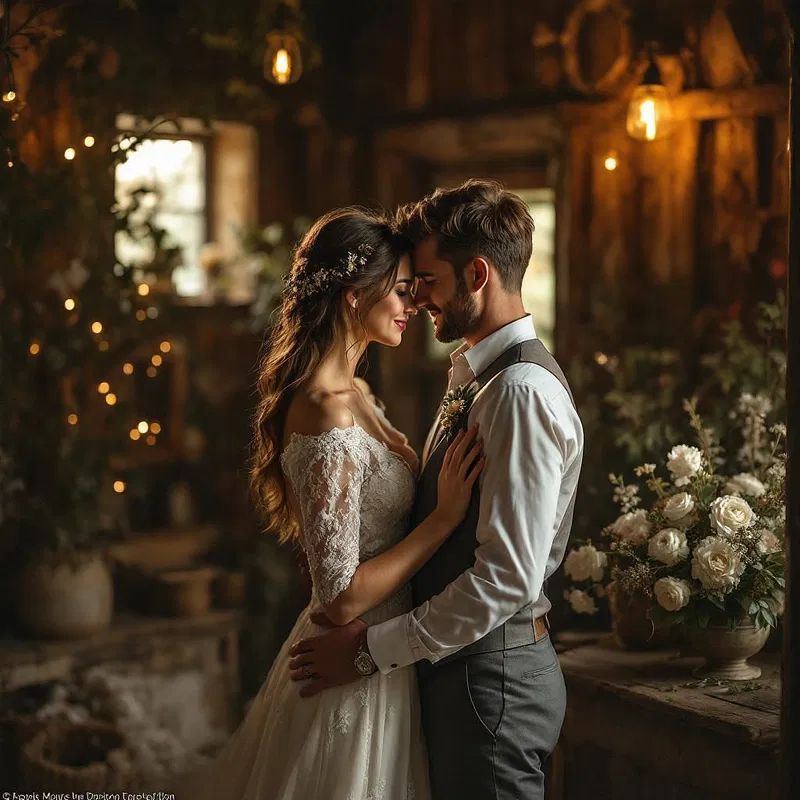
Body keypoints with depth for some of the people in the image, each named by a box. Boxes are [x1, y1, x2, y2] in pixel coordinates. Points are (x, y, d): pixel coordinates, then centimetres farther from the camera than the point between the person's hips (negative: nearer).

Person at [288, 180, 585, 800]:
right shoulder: (476, 377, 12)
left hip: (492, 677, -9)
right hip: (462, 665, 9)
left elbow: (508, 577, -25)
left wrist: (372, 649, -19)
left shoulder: (522, 392, -20)